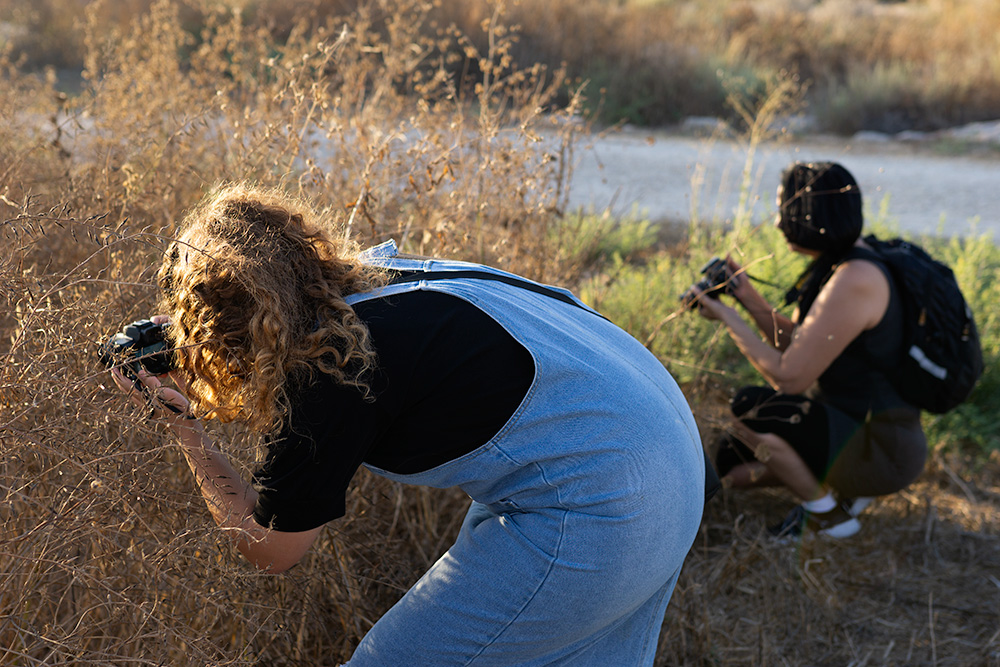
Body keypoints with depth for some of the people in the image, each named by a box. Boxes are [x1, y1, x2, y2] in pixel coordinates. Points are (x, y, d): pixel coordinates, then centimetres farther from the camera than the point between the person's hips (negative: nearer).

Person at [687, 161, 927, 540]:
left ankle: (827, 515, -4)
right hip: (855, 421, 10)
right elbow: (797, 346, 12)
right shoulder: (840, 263, 6)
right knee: (732, 469, 12)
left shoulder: (855, 280, -26)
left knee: (751, 408, -24)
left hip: (880, 448, -10)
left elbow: (790, 378, -24)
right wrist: (748, 297, 3)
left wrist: (727, 318, -15)